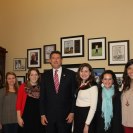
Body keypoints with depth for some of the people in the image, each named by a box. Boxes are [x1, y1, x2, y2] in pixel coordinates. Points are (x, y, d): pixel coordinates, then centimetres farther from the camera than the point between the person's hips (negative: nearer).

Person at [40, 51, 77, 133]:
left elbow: (74, 95, -1)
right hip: (49, 115, 2)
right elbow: (42, 96, 5)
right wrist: (42, 114, 1)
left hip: (65, 115, -1)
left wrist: (72, 112, -6)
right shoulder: (45, 75, 6)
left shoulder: (70, 74, 0)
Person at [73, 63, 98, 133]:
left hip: (86, 114, -7)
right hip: (77, 114, 7)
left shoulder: (93, 86, -13)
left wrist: (87, 124, -16)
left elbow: (93, 107, -15)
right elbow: (77, 100, 8)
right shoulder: (79, 84, 9)